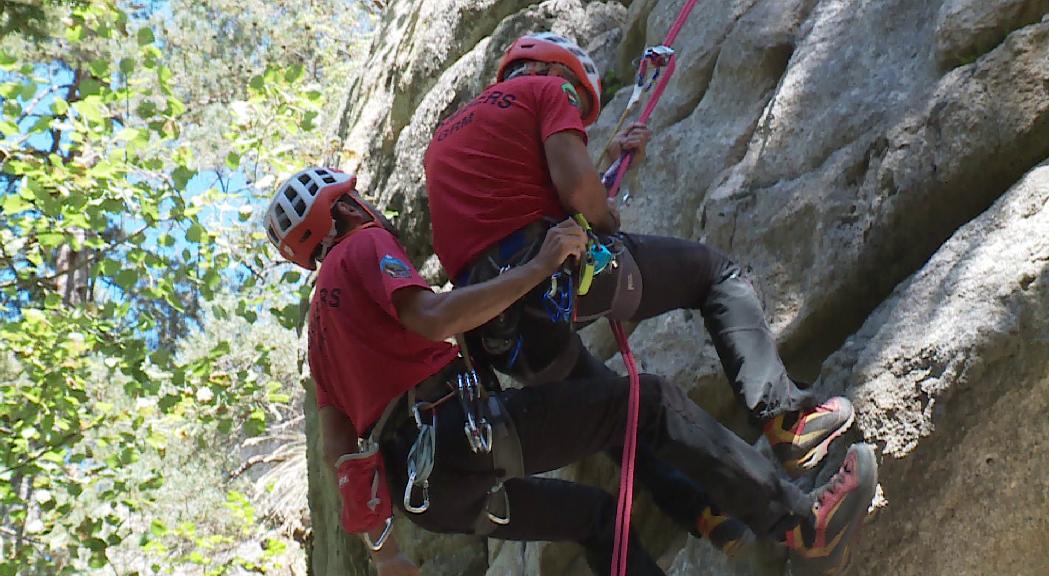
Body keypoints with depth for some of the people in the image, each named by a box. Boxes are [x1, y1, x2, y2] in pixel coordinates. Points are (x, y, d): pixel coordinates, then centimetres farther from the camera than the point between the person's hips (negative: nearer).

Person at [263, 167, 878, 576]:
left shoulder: (321, 323, 27)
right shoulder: (365, 246, 3)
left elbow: (338, 449, 23)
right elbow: (430, 319, -19)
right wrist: (540, 266, -14)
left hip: (423, 493, 9)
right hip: (459, 427, -9)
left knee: (596, 513, 22)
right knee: (648, 400, -3)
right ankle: (796, 516, -1)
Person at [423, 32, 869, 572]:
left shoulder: (443, 137, 32)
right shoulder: (549, 89, 10)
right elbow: (574, 185, -8)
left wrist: (611, 159, 37)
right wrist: (609, 220, 13)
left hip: (494, 325, 7)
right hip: (555, 269, -7)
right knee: (716, 273, 13)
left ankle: (708, 512, 15)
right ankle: (788, 417, 5)